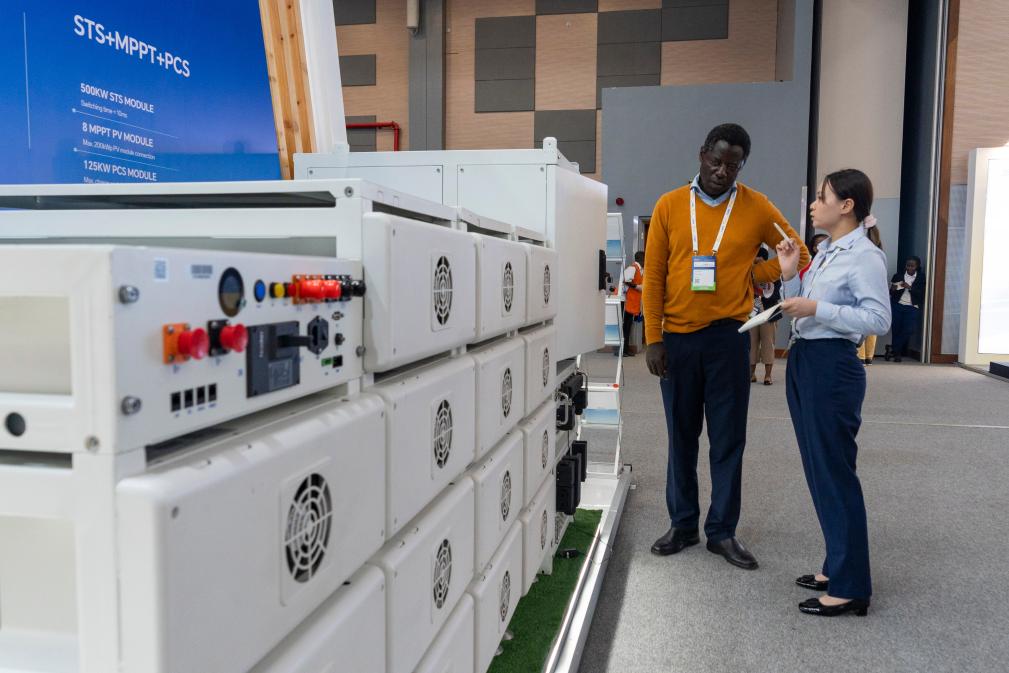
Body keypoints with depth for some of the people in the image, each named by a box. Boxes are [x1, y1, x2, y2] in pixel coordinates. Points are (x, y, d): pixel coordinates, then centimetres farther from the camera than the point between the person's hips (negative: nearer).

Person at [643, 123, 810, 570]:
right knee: (681, 436, 11)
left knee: (728, 439, 5)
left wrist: (751, 275, -2)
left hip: (728, 336, 0)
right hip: (677, 337, 1)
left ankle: (722, 532, 18)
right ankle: (682, 524, 24)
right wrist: (653, 339, -4)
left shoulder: (757, 208, 1)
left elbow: (798, 256, 10)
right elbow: (653, 276, 1)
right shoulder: (670, 206, 2)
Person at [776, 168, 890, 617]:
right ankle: (837, 567, 27)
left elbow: (878, 319, -19)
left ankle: (850, 587, 7)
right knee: (818, 469, 14)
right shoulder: (824, 252, 15)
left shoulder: (865, 256, -11)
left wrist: (817, 309, -22)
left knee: (834, 471, -4)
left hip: (832, 367, -9)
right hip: (802, 362, 9)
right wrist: (789, 275, 5)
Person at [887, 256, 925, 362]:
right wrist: (892, 289, -15)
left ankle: (894, 349, 2)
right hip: (897, 306, 1)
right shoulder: (898, 276, 8)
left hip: (912, 307, -1)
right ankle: (898, 352, 12)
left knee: (908, 330, -13)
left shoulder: (921, 278, 7)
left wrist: (910, 287, -17)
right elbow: (891, 292, 8)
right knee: (896, 329, -3)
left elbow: (922, 294, -3)